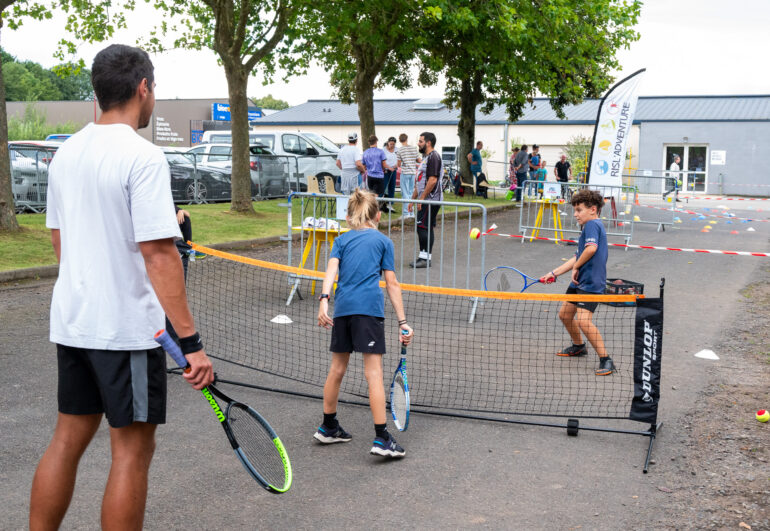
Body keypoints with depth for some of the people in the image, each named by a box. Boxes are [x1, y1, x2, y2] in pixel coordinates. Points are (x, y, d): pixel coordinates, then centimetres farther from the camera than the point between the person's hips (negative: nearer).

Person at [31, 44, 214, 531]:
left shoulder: (66, 152, 8)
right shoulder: (143, 157, -16)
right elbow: (159, 256, -22)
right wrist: (192, 341, -20)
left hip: (71, 321, 8)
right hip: (127, 327, -8)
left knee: (68, 438, 17)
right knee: (133, 450, 3)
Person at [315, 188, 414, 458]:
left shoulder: (342, 240, 18)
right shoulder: (383, 241, 12)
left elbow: (332, 269, 0)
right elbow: (392, 284, 7)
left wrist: (324, 300, -12)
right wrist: (402, 322, 8)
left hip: (342, 307, 4)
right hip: (369, 307, -4)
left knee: (337, 369, 16)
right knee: (373, 373, -5)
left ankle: (328, 428, 30)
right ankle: (381, 438, -8)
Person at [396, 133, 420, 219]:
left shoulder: (400, 150, -6)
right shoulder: (414, 148, 4)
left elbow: (399, 164, -6)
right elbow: (419, 161, 7)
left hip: (405, 173, -4)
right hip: (413, 172, 4)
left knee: (405, 193, -2)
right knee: (411, 193, 12)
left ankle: (406, 213, -6)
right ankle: (411, 212, 14)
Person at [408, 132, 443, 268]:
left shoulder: (433, 157, -13)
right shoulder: (427, 158, 21)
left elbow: (432, 180, -22)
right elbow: (420, 182, 24)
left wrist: (421, 199, -20)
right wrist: (413, 199, 23)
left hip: (431, 200, -10)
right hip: (427, 200, 10)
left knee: (422, 227, -11)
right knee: (427, 228, 10)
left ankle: (424, 258, -8)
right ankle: (425, 258, 13)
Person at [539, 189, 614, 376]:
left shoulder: (592, 224, -11)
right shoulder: (589, 227, 20)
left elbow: (591, 248, -29)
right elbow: (578, 257, 24)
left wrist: (576, 267, -14)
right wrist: (554, 273, 23)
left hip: (590, 283, -11)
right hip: (579, 282, 11)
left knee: (583, 321, -21)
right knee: (565, 315, 21)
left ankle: (605, 360, -12)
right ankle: (578, 346, 44)